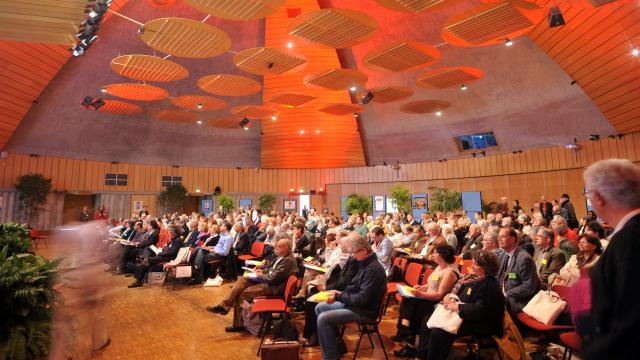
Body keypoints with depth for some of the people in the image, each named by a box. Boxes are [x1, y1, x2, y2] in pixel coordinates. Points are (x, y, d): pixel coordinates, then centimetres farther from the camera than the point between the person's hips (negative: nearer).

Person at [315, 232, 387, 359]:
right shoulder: (365, 263, 5)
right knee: (319, 308, 9)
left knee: (323, 319, -20)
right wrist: (341, 293, 0)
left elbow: (362, 299, -26)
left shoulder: (373, 269, -25)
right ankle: (338, 346, 18)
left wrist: (338, 297, -20)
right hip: (356, 303, 10)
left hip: (364, 310, -10)